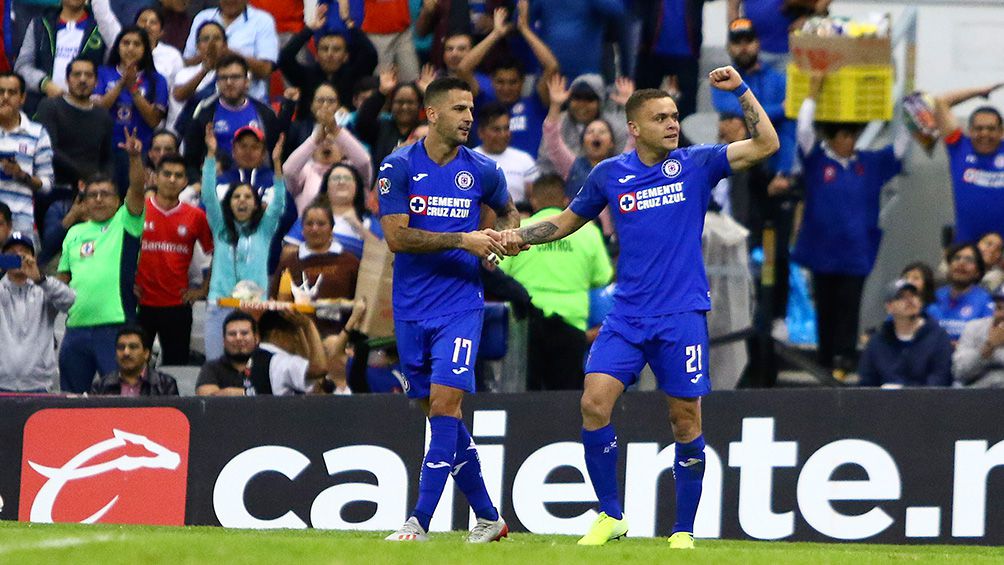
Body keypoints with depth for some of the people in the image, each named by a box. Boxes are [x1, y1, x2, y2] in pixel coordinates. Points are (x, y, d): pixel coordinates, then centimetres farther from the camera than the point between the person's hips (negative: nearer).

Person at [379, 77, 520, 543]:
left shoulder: (482, 171, 2)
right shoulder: (399, 167, -4)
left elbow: (508, 211, 23)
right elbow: (397, 236, -12)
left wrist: (509, 232, 0)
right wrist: (461, 240, -18)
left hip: (460, 305, -1)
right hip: (412, 308, 1)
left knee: (444, 404, -15)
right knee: (438, 413, 8)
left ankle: (420, 521, -17)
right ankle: (488, 517, 22)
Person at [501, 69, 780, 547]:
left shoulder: (697, 164, 1)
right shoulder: (609, 175, 6)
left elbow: (766, 144, -5)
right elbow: (568, 220, 20)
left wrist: (740, 91, -12)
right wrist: (521, 235, 5)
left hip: (682, 315, -2)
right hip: (627, 317, 2)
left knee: (686, 419, 0)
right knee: (595, 402, -13)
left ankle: (683, 530, 11)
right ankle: (610, 515, 1)